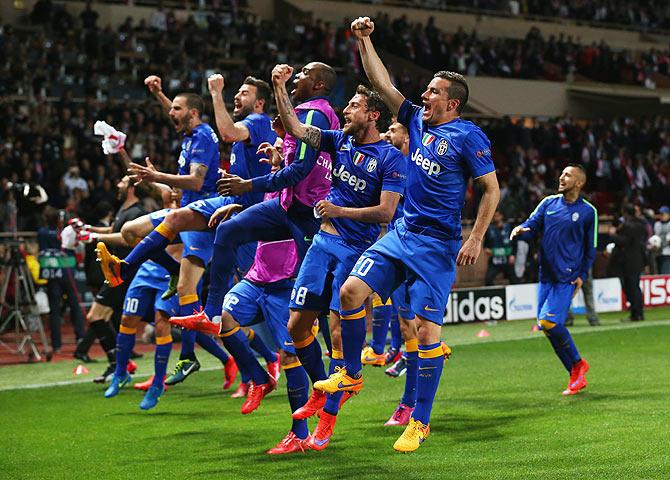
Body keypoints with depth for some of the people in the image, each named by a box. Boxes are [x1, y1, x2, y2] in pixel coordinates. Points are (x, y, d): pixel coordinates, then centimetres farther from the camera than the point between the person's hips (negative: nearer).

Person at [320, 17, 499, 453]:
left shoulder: (469, 137, -7)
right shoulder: (417, 120, 11)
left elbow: (491, 189, -6)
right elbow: (382, 83, 14)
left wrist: (476, 240, -11)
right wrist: (364, 41, 7)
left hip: (437, 244, -6)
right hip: (402, 233, 6)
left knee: (426, 327, -8)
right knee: (352, 290, -8)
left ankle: (420, 422, 0)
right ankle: (351, 374, 12)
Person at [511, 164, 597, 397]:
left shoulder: (588, 211, 0)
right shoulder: (548, 203, 9)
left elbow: (591, 248, 6)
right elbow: (532, 225, 6)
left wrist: (582, 275, -1)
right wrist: (520, 230, -17)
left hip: (567, 278, -5)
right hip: (546, 275, 5)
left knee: (549, 321, -20)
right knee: (546, 326, 2)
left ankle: (577, 364, 3)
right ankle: (577, 377, 13)